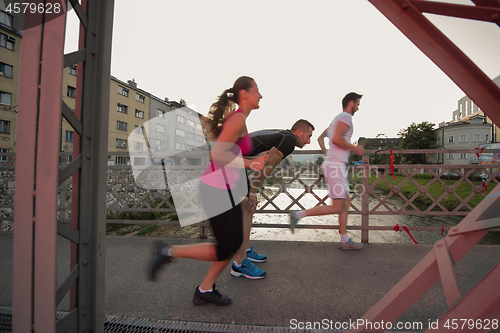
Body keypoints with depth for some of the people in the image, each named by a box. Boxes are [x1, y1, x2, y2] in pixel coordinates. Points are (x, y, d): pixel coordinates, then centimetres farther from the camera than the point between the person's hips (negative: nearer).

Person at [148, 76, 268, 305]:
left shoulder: (236, 118, 15)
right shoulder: (239, 118, -16)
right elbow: (218, 154, -24)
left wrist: (254, 160, 15)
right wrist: (249, 164, -17)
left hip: (226, 188, 10)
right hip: (219, 190, -10)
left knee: (235, 242, 16)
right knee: (225, 250, 2)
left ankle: (205, 290, 29)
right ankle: (168, 252, 12)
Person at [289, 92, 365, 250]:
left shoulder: (338, 119, 24)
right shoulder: (346, 116, -7)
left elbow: (320, 138, 30)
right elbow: (336, 139, -23)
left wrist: (327, 153, 22)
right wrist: (355, 148, -10)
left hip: (335, 165, 11)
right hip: (335, 166, -11)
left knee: (346, 203, 12)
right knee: (337, 208, -9)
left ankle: (345, 241, 18)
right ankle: (298, 215, -5)